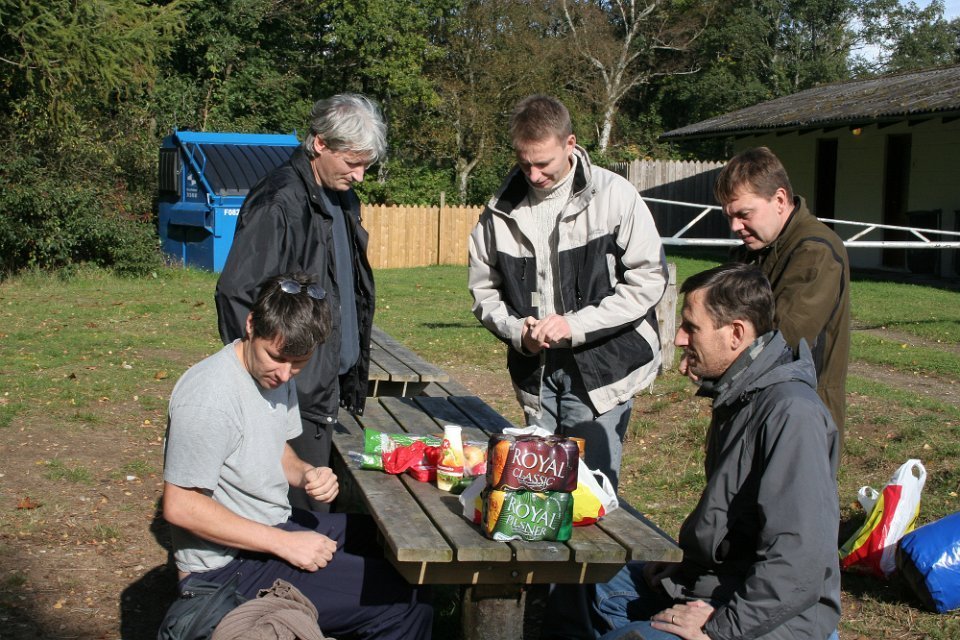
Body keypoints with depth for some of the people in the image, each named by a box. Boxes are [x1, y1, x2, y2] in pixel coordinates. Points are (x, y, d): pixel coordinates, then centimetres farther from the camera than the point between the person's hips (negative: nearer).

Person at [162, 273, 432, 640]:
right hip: (228, 566, -9)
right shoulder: (209, 397, -24)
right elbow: (179, 506, -23)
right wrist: (286, 544, -23)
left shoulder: (276, 374, 5)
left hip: (277, 528, 9)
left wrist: (306, 474, -4)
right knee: (405, 602, -17)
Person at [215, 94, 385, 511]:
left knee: (314, 506, 15)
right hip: (295, 390, -9)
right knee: (304, 511, -5)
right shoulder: (280, 202, -16)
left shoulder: (341, 199, 13)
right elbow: (236, 293, -19)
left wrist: (353, 373, 20)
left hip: (326, 384, 9)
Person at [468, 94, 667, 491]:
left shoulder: (614, 196, -9)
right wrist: (517, 330, -10)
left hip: (601, 367, -4)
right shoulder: (502, 209, 3)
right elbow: (484, 289, 10)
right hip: (535, 373, 4)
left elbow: (648, 279, -10)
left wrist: (576, 325, -17)